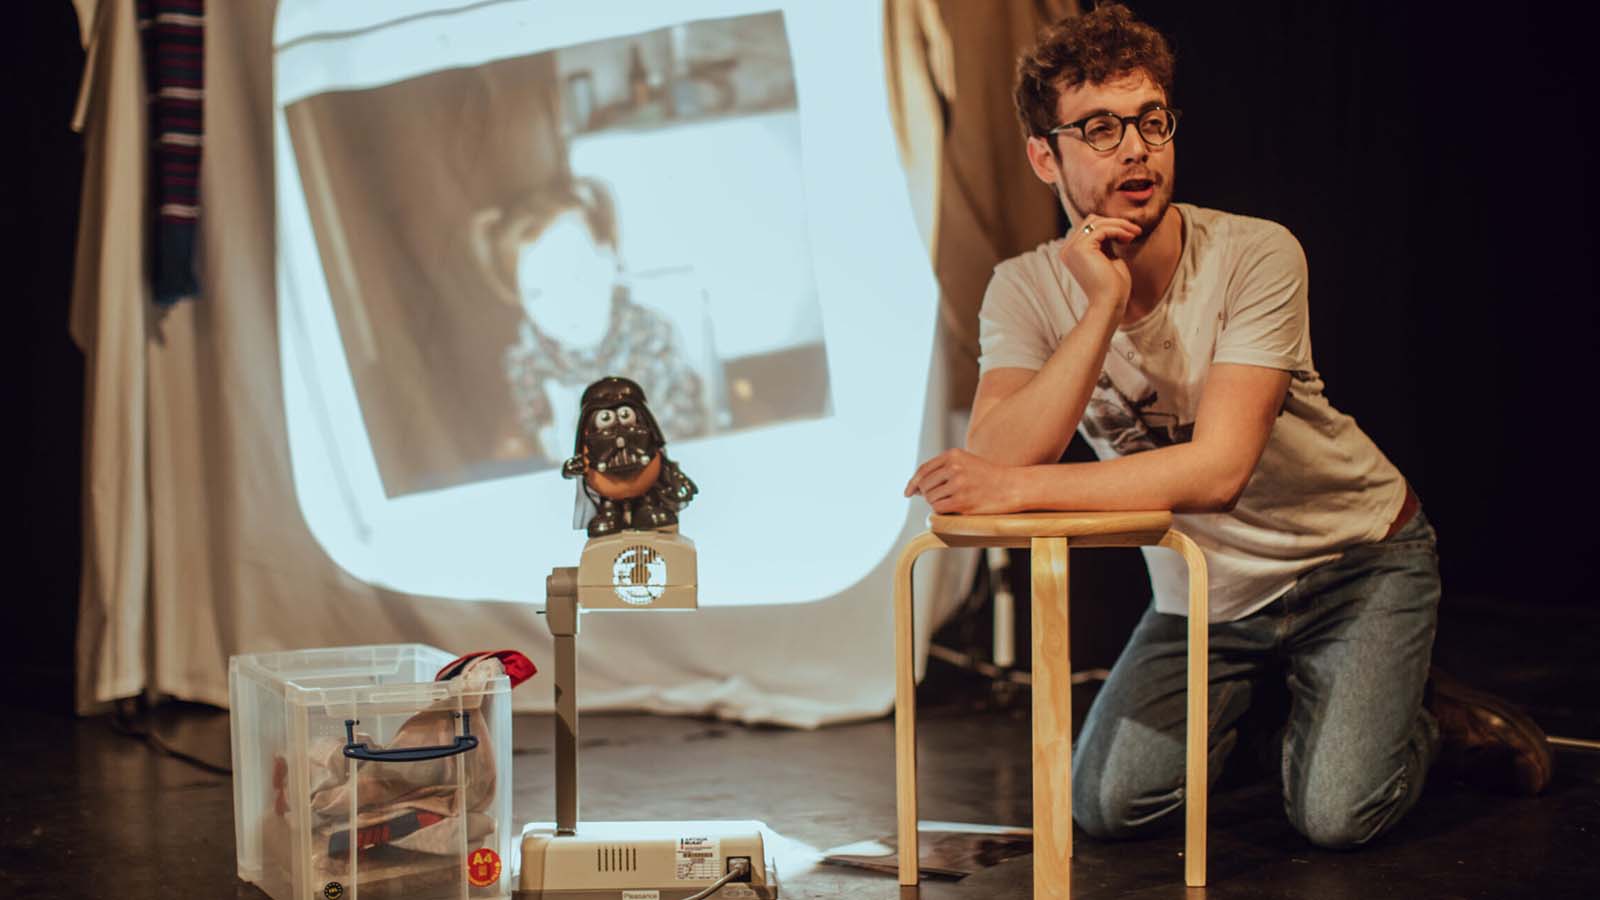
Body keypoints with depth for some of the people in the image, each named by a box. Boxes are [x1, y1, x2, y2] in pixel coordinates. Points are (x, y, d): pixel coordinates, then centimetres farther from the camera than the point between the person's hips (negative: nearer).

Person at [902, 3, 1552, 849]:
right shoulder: (1027, 290, -12)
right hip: (1205, 590, 4)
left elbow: (1218, 469, -32)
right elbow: (997, 462, -28)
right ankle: (1234, 715, 23)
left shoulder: (1255, 256, -24)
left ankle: (1425, 716, 14)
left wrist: (1016, 487, -36)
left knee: (1335, 814, -19)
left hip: (1353, 559, -3)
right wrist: (1103, 304, -35)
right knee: (1104, 808, -8)